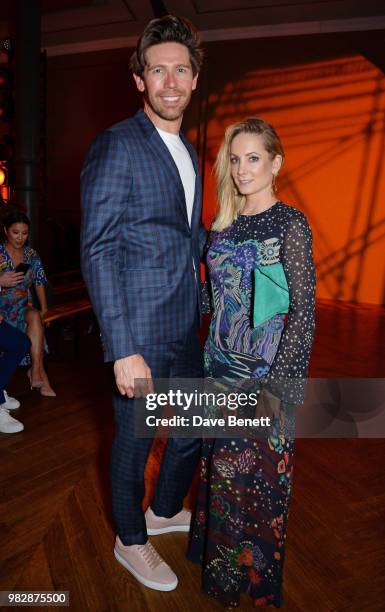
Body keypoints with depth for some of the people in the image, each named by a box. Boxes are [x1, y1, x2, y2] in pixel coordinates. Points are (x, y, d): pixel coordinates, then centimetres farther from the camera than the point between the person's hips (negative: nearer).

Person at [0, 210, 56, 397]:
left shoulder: (31, 255, 8)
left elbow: (39, 282, 10)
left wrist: (43, 309, 1)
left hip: (23, 306, 3)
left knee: (35, 317, -30)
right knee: (35, 319, -31)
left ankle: (35, 371, -27)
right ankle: (40, 373, -24)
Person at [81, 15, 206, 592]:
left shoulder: (189, 153, 14)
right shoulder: (115, 146, -12)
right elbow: (98, 252, -18)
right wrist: (123, 350, -21)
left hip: (185, 328, 8)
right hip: (140, 332, -8)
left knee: (195, 428, 20)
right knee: (135, 438, 11)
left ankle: (165, 511, 49)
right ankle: (131, 540, 39)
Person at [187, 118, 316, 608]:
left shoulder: (290, 224, -10)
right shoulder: (224, 224, 8)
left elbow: (304, 311, -13)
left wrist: (278, 385, -18)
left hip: (265, 373, -5)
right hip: (220, 367, 6)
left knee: (258, 473, 7)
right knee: (220, 468, 16)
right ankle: (220, 571, 41)